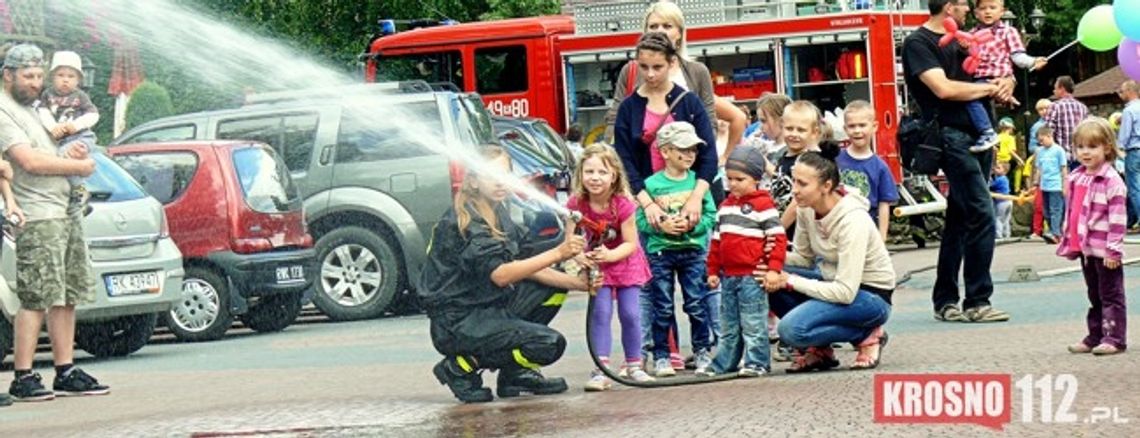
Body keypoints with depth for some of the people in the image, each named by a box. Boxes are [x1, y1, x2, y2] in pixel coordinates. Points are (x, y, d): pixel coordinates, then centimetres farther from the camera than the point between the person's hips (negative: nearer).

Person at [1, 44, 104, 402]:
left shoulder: (31, 110, 21)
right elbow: (29, 161, -18)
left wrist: (71, 152, 4)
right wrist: (78, 166, -9)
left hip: (66, 211, 10)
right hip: (37, 217, -10)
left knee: (67, 297, 9)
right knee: (36, 299, -11)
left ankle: (66, 373, 13)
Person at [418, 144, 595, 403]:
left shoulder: (498, 212, 10)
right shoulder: (465, 222, -19)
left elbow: (526, 267, 7)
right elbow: (500, 274, -30)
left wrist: (577, 283, -7)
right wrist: (558, 253, -36)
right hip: (458, 322, -9)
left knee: (555, 287, 9)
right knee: (549, 345, -21)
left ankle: (517, 373, 10)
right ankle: (460, 367, -5)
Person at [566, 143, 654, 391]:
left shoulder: (623, 204, -23)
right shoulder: (576, 204, -18)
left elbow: (630, 243, -19)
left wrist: (610, 255, -37)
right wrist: (580, 256, -35)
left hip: (624, 261, -1)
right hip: (596, 265, 1)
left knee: (630, 314, -2)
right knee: (600, 312, -11)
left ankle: (633, 365, 16)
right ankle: (601, 370, -12)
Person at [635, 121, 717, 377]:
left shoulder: (698, 181, 2)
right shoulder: (651, 185, -4)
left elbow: (710, 215, 1)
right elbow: (640, 220, -4)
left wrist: (692, 225, -16)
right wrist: (661, 226, -19)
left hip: (693, 250, 1)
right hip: (660, 251, -1)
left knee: (696, 304, 3)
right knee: (662, 308, 4)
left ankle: (702, 352, 14)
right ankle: (661, 357, 11)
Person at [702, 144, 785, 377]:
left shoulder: (763, 205, -7)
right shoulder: (725, 206, 15)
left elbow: (778, 238, -10)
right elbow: (716, 241, 20)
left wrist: (773, 269, -15)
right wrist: (713, 270, 16)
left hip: (751, 275, -7)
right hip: (728, 275, 7)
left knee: (753, 323, -5)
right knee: (729, 324, 14)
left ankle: (757, 362, -1)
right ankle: (723, 364, 19)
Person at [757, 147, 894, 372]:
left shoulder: (852, 221, -28)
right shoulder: (806, 210, -6)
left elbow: (845, 293, -30)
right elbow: (804, 257, 9)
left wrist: (790, 281, -25)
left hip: (871, 297, -8)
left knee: (792, 329, -28)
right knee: (768, 279, -13)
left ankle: (866, 336, -3)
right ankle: (817, 351, 3)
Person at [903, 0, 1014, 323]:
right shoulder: (918, 43, -6)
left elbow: (999, 72, 26)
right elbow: (943, 88, -18)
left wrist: (1005, 84, 1)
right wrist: (989, 88, -8)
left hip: (978, 135, 9)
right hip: (951, 135, -9)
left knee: (960, 220, 10)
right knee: (982, 215, -15)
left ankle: (945, 302, 15)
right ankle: (977, 302, -12)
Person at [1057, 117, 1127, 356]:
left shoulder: (1111, 180, -14)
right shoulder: (1076, 179, 10)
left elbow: (1117, 218, -16)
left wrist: (1113, 250, -19)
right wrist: (1068, 239, 18)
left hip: (1104, 251, -8)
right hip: (1084, 247, 8)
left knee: (1111, 295, -2)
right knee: (1094, 296, 15)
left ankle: (1115, 338, 1)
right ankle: (1096, 336, 21)